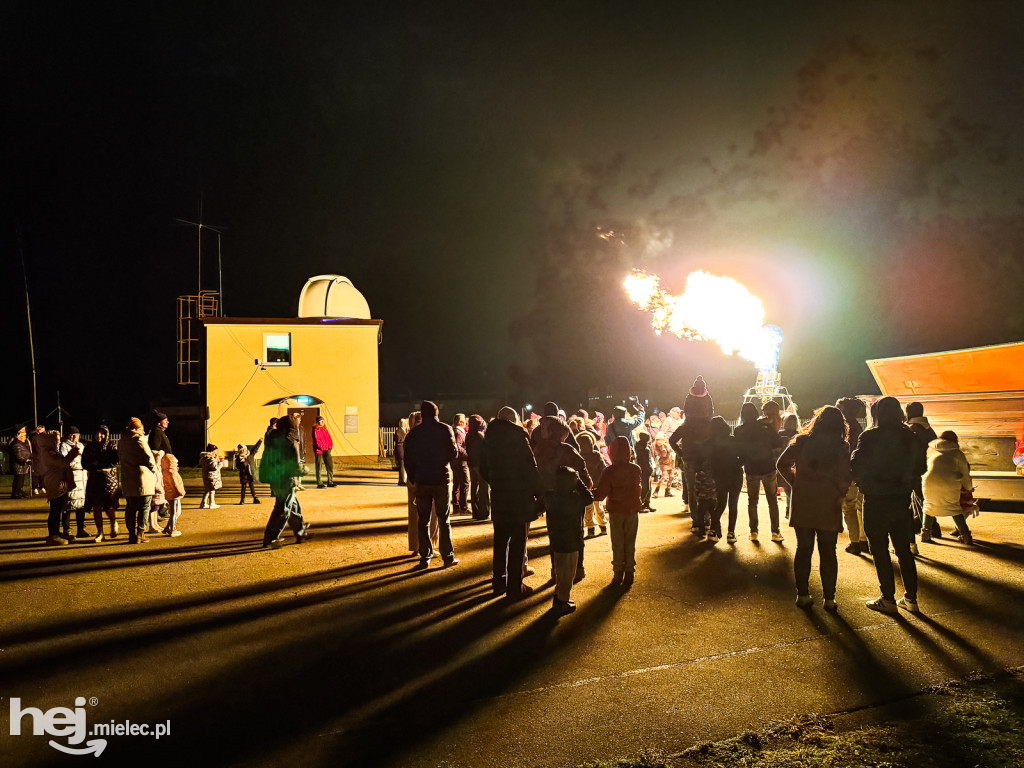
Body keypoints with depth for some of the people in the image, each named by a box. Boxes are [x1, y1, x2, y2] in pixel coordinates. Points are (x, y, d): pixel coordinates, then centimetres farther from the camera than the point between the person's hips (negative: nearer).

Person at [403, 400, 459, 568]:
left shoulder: (414, 433, -1)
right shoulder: (445, 429, -6)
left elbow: (408, 460, 1)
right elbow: (453, 453, -4)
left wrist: (413, 479, 12)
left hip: (422, 481, 1)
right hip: (442, 480, -1)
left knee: (423, 521, 10)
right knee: (444, 520, 7)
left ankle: (425, 557, 11)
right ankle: (448, 557, 9)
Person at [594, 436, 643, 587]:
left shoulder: (609, 472, -16)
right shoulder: (636, 469, -7)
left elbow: (601, 494, -15)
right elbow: (637, 489, 5)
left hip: (616, 512, -2)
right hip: (632, 510, 2)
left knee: (617, 543, 10)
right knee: (630, 543, 10)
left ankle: (618, 573, 14)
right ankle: (629, 573, 11)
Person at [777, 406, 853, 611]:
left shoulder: (802, 441, -1)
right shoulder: (842, 447, -6)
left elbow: (782, 464, -1)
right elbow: (847, 476, -11)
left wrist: (795, 483, 7)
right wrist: (840, 494, 4)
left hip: (802, 505, 1)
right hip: (829, 508, -1)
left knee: (803, 549, 12)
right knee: (828, 552, 9)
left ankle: (802, 594, 15)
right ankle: (829, 598, 11)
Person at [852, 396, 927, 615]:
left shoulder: (870, 437, -14)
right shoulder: (909, 436, 2)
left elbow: (857, 467, -18)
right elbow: (920, 468, 10)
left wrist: (861, 481, 2)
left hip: (876, 500, -5)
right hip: (902, 499, 5)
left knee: (880, 550, 4)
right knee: (904, 549, 15)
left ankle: (888, 599, 7)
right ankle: (911, 598, 20)